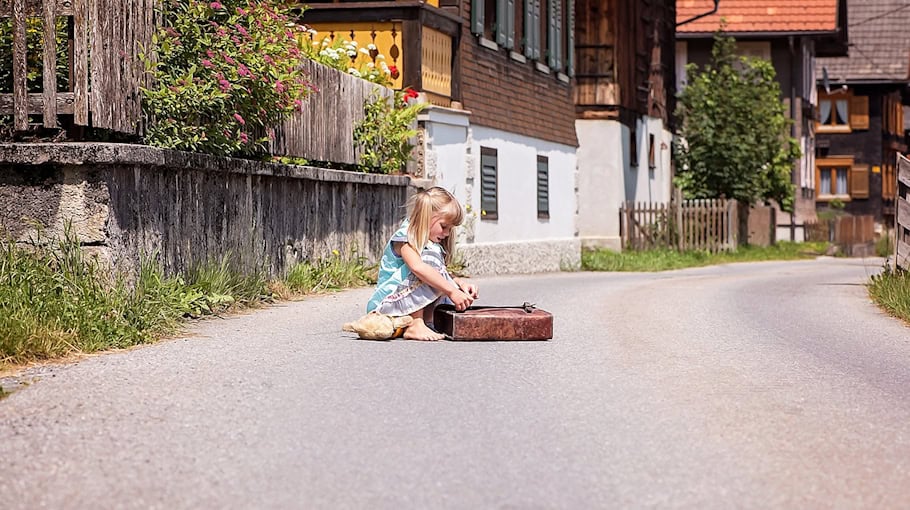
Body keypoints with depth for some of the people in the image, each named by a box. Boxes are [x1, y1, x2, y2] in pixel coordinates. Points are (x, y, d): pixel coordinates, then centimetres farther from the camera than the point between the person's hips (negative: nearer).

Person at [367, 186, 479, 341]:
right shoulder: (404, 238, -14)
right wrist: (452, 291, -36)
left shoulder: (429, 242, 14)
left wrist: (460, 283, -11)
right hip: (385, 304, -9)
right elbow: (418, 268, -32)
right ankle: (415, 326, -29)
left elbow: (440, 276, 9)